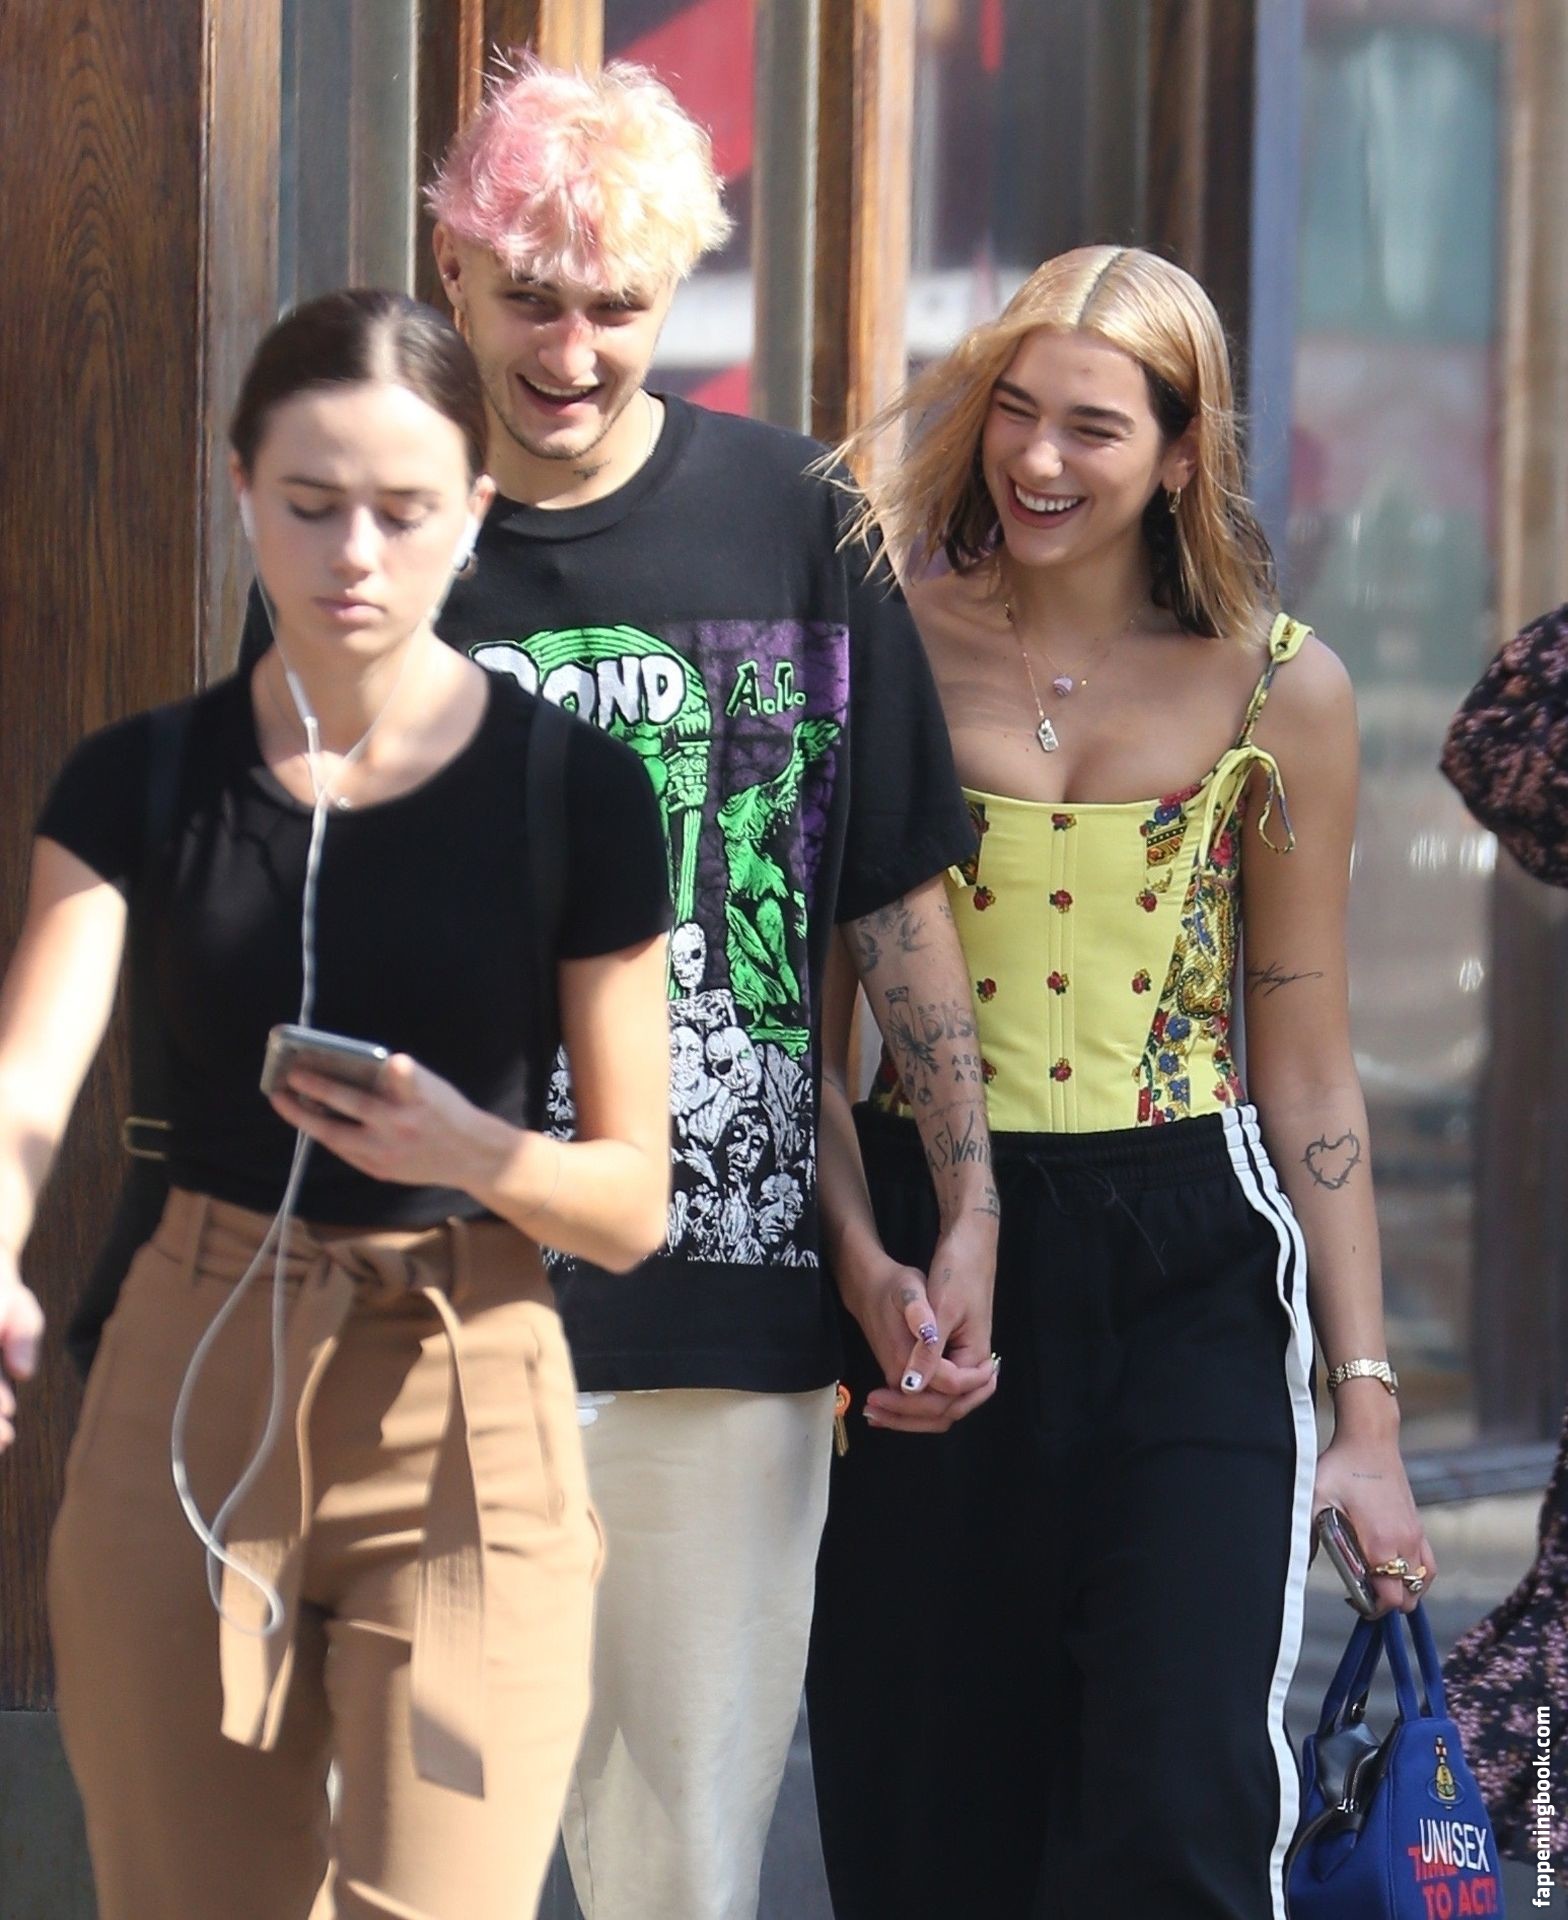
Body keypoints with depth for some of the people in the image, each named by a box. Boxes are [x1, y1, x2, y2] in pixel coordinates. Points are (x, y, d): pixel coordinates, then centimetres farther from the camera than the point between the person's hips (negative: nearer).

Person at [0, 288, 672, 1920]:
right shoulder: (143, 782, 2)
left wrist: (477, 1152, -21)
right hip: (188, 1400, 2)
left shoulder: (575, 792, -3)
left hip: (461, 1423, -2)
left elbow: (633, 1205, 1)